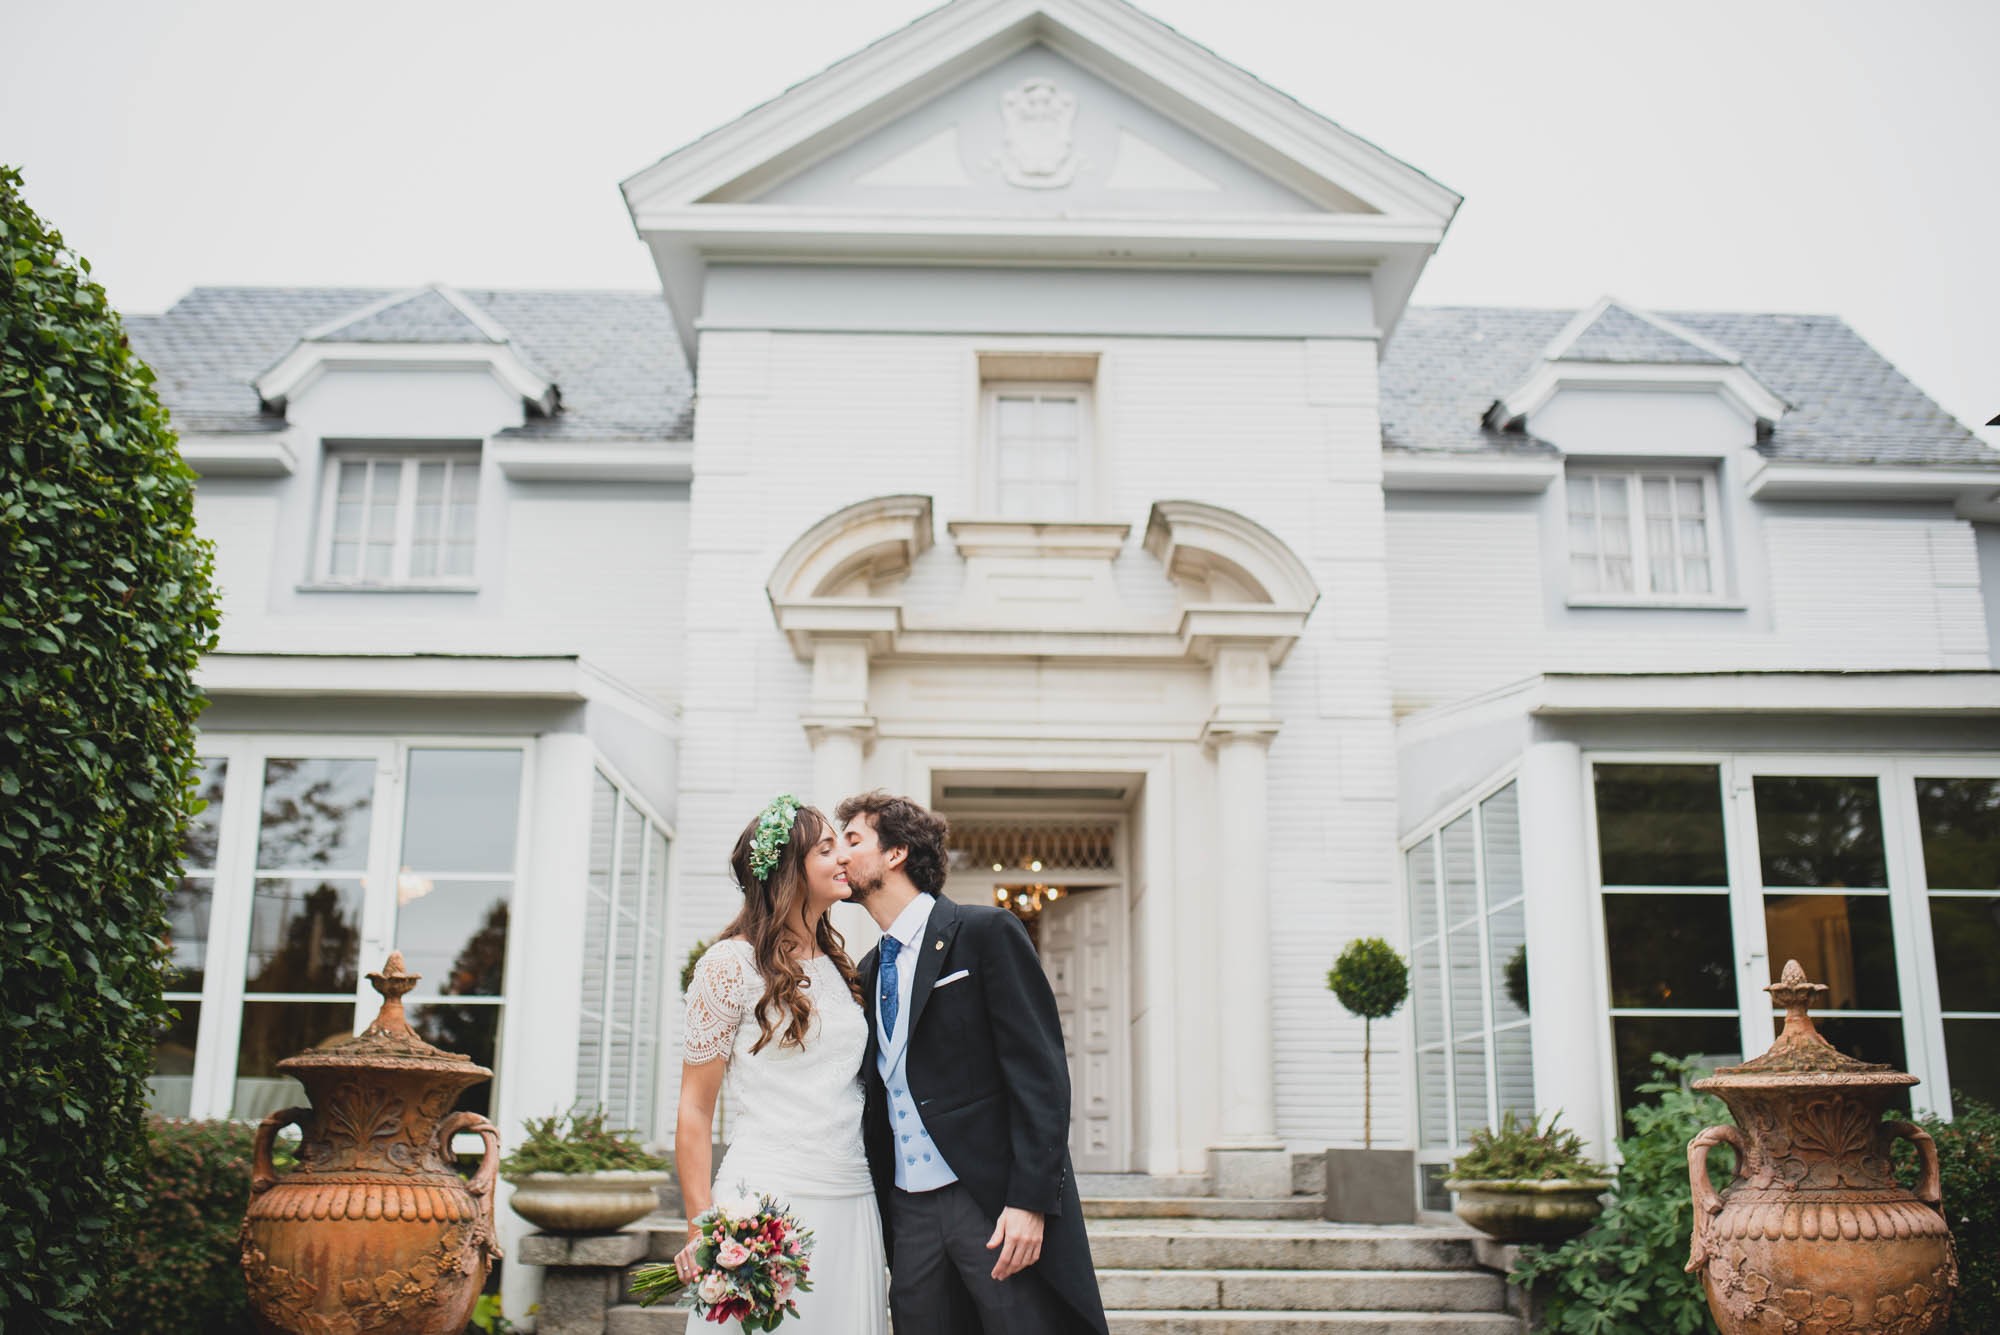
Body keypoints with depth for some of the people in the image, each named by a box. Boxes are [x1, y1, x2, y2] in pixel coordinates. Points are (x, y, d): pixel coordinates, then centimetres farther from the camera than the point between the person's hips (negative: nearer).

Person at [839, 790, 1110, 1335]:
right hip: (910, 1216, 6)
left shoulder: (986, 932, -5)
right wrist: (882, 1217, 11)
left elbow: (1040, 1072, -11)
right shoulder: (867, 972, 16)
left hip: (996, 1206, -6)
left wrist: (1030, 1201, -18)